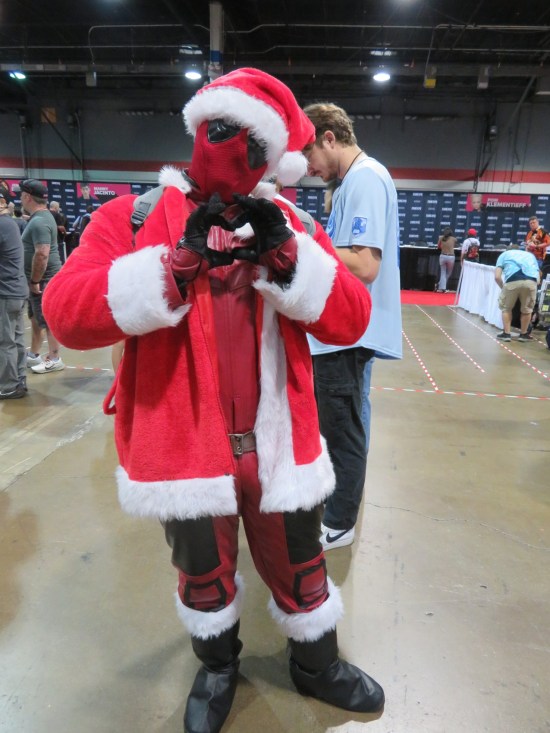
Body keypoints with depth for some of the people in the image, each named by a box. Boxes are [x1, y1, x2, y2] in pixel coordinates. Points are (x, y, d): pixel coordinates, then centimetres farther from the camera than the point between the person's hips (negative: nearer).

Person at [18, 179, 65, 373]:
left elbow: (42, 254, -28)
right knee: (36, 318, 17)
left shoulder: (39, 222, -20)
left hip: (44, 279, -10)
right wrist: (34, 280, 18)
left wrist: (34, 281, -22)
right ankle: (33, 355, 28)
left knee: (48, 320, -1)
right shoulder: (40, 217, 13)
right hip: (41, 278, 10)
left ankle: (54, 360, 9)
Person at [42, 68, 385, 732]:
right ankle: (218, 666, 55)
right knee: (205, 578, 23)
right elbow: (65, 312, -17)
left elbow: (349, 320, -5)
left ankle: (316, 665, 52)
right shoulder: (132, 218, -4)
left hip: (280, 445, 2)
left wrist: (285, 255, -19)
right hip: (186, 448, -1)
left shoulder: (288, 227, 3)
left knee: (300, 573, 21)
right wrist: (179, 262, -25)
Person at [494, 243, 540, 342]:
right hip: (531, 281, 2)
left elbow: (497, 277, 17)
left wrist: (503, 288, 32)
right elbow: (538, 277, 28)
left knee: (506, 308, 21)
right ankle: (523, 334, 30)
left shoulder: (504, 254, 31)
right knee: (527, 309, 22)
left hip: (513, 280, -2)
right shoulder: (530, 254, 39)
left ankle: (506, 333, 21)